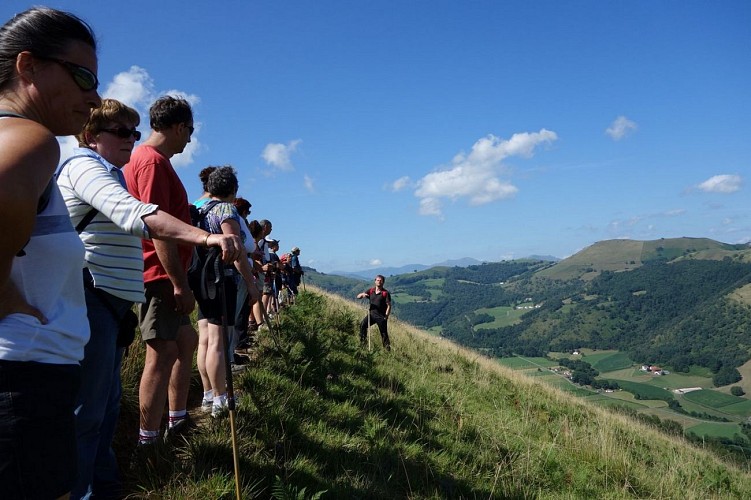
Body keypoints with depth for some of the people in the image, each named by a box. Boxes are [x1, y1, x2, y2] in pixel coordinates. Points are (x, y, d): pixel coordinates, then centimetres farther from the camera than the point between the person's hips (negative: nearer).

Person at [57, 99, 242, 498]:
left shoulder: (110, 174, 22)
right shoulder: (84, 166, -11)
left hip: (111, 299, 11)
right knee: (86, 409, -5)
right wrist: (205, 237, -40)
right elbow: (133, 214, -29)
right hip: (91, 297, -11)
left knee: (107, 401, 18)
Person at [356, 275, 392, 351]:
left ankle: (387, 348, 13)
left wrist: (386, 317, -13)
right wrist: (362, 294, -19)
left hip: (381, 316, -3)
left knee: (384, 333, 0)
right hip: (371, 314, 3)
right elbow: (358, 296, 5)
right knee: (362, 324, -20)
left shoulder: (385, 293, -3)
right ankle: (362, 342, -9)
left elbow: (389, 306, -5)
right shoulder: (370, 291, 7)